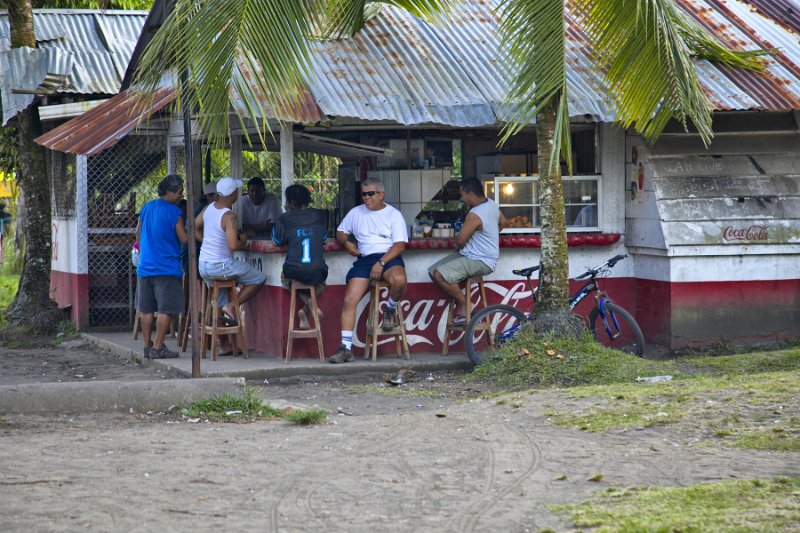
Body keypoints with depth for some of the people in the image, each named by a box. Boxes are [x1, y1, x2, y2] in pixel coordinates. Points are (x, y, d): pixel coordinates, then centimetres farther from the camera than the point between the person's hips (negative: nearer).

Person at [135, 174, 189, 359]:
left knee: (147, 309, 12)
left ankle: (147, 346, 15)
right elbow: (184, 238, -10)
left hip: (145, 267, 7)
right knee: (166, 310, -3)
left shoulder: (146, 207, 9)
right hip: (167, 268, -7)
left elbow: (138, 233, 19)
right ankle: (158, 348, -5)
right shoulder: (173, 211, -11)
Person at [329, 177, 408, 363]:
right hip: (364, 258, 3)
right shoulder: (356, 213, 19)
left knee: (399, 280, -37)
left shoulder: (394, 215, 5)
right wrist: (346, 243, 3)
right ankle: (346, 347, -15)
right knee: (349, 301, -16)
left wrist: (381, 263, -18)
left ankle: (390, 309, -3)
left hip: (389, 257, -3)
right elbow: (340, 231, 28)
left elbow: (400, 245, -5)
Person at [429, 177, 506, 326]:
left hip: (480, 262, -11)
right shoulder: (491, 204, 4)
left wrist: (457, 237, 2)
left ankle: (464, 305, -7)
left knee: (440, 275, -26)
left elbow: (460, 241, -21)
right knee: (433, 271, 3)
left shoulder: (475, 215, -26)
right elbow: (502, 222, 23)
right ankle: (461, 304, 8)